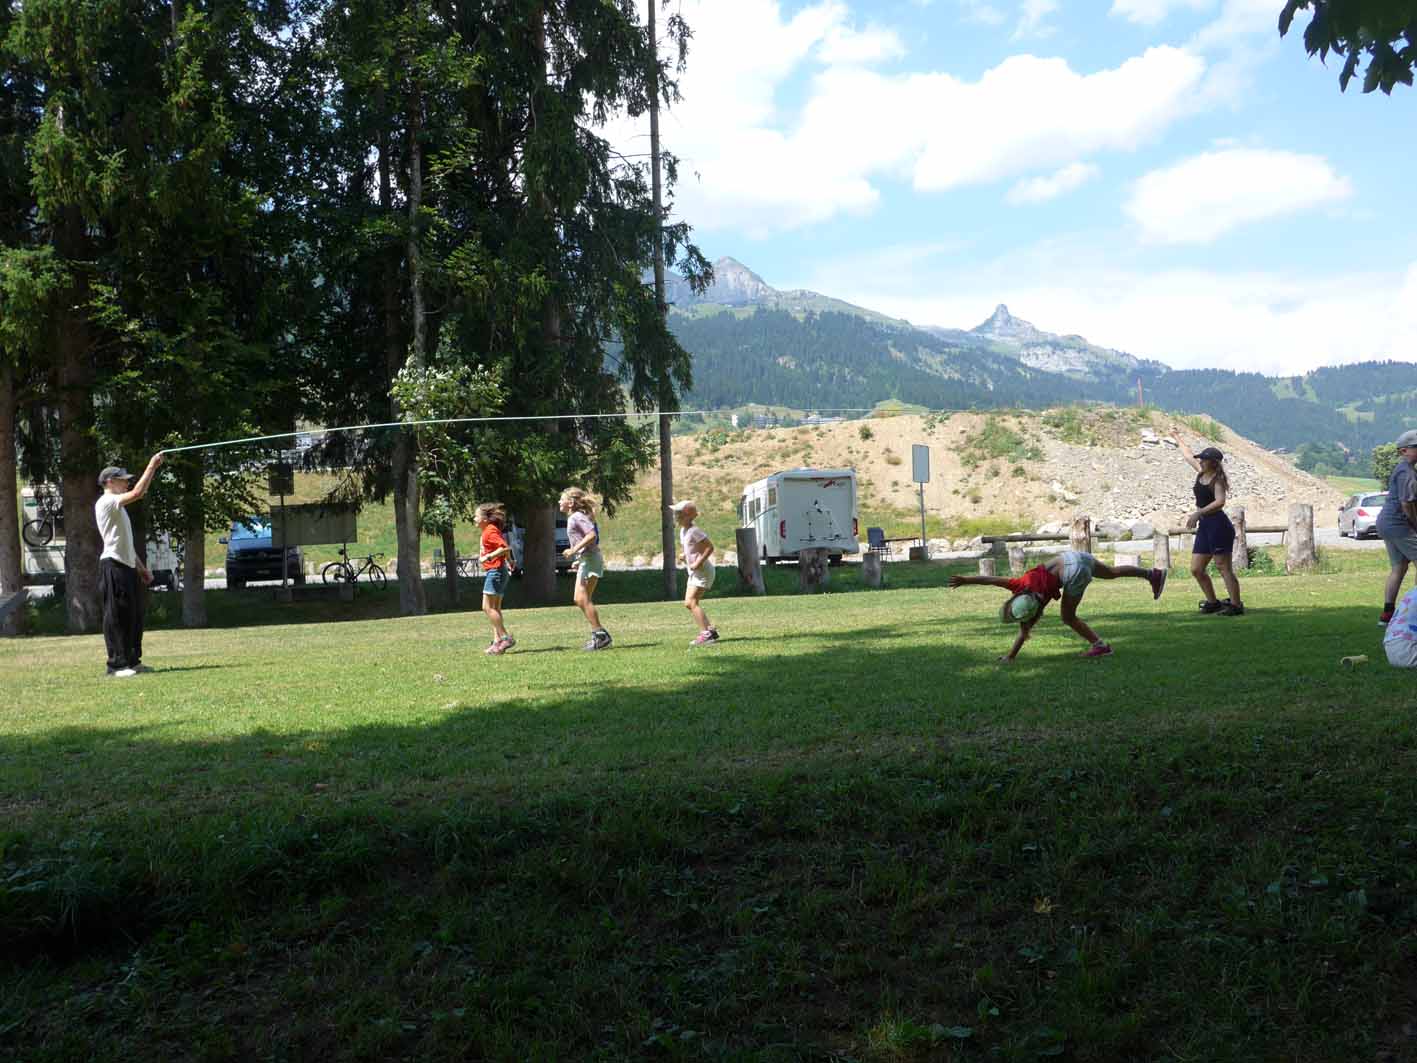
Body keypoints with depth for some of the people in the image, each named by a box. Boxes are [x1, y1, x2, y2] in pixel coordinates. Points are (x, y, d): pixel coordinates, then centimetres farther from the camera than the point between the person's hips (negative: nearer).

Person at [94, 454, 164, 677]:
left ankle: (132, 661, 20)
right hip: (113, 566, -10)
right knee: (117, 617, -8)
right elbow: (138, 493, -25)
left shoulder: (118, 507, 22)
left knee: (134, 616, 13)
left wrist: (141, 566, 22)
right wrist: (152, 466, -19)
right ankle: (116, 665, -5)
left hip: (127, 566, 10)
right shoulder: (106, 502, -9)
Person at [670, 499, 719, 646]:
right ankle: (710, 629, 17)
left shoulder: (694, 531, -17)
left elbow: (710, 547, -20)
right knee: (689, 603, 12)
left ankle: (705, 634, -18)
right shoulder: (683, 531, 12)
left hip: (702, 571, -10)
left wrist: (698, 563, -23)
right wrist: (684, 555, 6)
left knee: (691, 602, -17)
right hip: (694, 573, 10)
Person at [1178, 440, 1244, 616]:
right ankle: (1213, 602, 19)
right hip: (1204, 526, 9)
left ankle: (1236, 605, -8)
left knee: (1224, 567, -10)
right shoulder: (1201, 472, 12)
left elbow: (1220, 502, -27)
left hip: (1218, 525, -9)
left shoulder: (1217, 480, -10)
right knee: (1196, 570, 8)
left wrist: (1198, 513, -32)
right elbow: (1188, 455, 29)